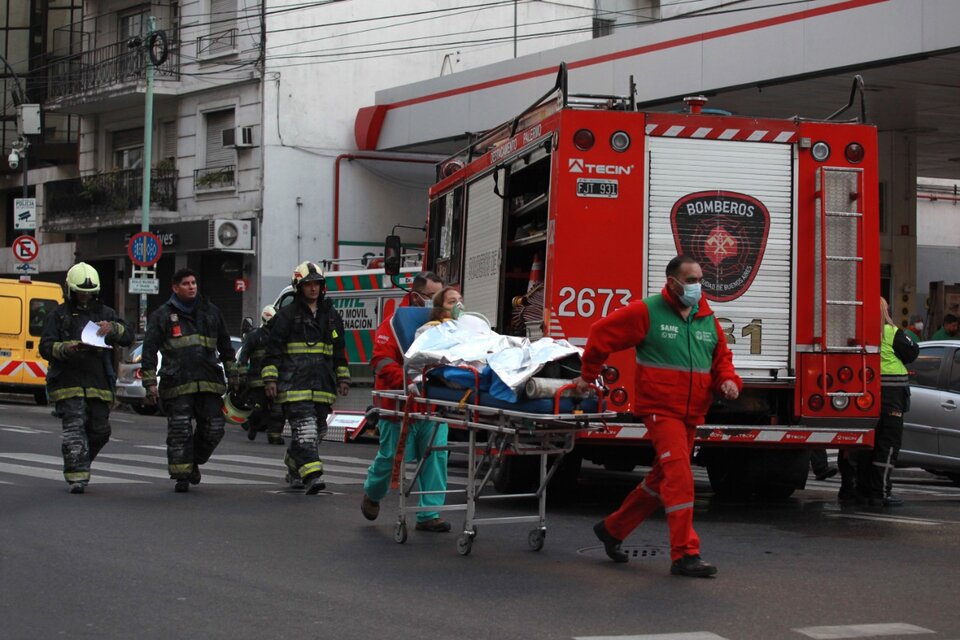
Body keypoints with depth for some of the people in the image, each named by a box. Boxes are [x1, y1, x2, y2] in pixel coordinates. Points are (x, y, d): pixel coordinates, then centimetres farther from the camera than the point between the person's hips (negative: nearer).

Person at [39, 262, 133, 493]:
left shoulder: (105, 313, 15)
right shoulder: (59, 315, 7)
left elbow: (128, 338, 6)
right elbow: (46, 347, -1)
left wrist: (113, 328, -16)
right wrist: (67, 348, -20)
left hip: (98, 384, 3)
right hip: (68, 382, -3)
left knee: (100, 431, 5)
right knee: (75, 429, -13)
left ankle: (77, 465, 27)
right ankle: (77, 476, -12)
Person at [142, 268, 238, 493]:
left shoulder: (211, 312, 16)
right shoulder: (162, 316, 6)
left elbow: (225, 346, 23)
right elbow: (149, 350, 2)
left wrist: (233, 374, 20)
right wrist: (150, 383, -5)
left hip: (209, 382, 3)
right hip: (177, 384, -3)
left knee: (213, 429, 0)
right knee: (179, 432, -5)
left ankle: (195, 461, 25)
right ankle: (181, 476, 4)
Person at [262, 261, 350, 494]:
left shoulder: (331, 316, 16)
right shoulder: (286, 315, 0)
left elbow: (339, 351, 23)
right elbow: (272, 349, -2)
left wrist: (343, 378, 19)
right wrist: (270, 378, -9)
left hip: (322, 385, 6)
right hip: (294, 384, -6)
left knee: (317, 430, 9)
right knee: (304, 428, -16)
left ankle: (294, 470, 27)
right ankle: (311, 475, -23)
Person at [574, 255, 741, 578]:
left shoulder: (707, 319, 10)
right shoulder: (646, 312, -9)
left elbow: (721, 357, 18)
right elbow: (602, 333, -2)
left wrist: (728, 380, -4)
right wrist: (588, 375, 5)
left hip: (691, 415, 7)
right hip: (660, 409, -7)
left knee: (661, 480, 16)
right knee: (679, 478, -16)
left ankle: (612, 529, 33)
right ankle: (684, 554, -15)